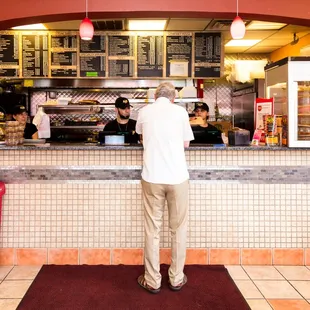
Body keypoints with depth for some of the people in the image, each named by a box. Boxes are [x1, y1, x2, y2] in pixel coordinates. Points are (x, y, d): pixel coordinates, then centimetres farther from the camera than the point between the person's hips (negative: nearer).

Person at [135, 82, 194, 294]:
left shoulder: (144, 112, 6)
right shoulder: (180, 111, 1)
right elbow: (186, 144, 10)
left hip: (152, 177, 1)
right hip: (177, 177, -1)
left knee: (152, 229, 8)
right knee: (179, 228, 11)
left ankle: (152, 281, 14)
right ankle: (176, 278, 19)